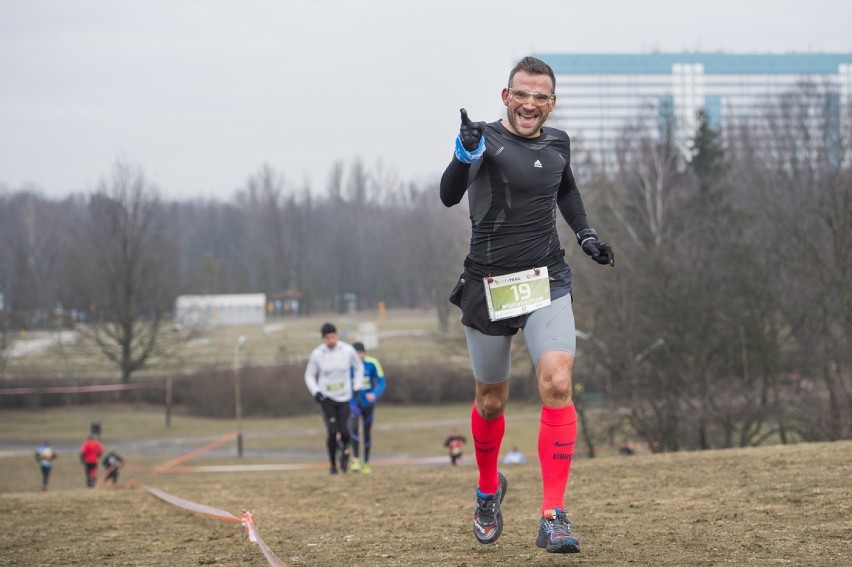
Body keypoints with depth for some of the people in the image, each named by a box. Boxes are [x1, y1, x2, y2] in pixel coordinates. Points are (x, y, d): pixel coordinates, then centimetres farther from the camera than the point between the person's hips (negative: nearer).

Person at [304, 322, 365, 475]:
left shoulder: (347, 350, -8)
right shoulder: (317, 354, -10)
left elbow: (359, 367, 10)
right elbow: (309, 375, 4)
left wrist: (357, 387, 3)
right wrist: (315, 391, -11)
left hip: (344, 397, 1)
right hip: (326, 398, -1)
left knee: (344, 431, -8)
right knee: (332, 432, -13)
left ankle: (345, 451, 27)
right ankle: (333, 465, 5)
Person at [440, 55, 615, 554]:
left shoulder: (557, 142, 7)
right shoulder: (487, 140, -9)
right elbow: (449, 196, -26)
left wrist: (585, 234, 15)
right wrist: (465, 156, -44)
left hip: (546, 283, 3)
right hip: (488, 286, -2)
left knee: (557, 384, -18)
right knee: (492, 401, 10)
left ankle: (554, 517, -17)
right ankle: (489, 488, 40)